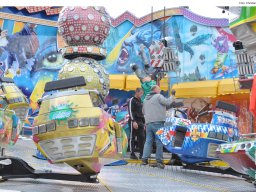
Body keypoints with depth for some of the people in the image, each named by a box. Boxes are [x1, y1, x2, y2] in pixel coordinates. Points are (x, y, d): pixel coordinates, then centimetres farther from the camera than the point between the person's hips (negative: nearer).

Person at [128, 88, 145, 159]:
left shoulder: (140, 101, 19)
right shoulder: (132, 100, -4)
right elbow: (130, 112, -13)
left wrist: (144, 122, 18)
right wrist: (134, 121, -22)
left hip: (140, 122, 7)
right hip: (133, 122, -7)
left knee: (142, 138, 2)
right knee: (132, 138, -3)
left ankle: (142, 154, 6)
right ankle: (132, 154, 1)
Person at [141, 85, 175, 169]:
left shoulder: (146, 99, 22)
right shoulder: (158, 96, -2)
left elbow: (144, 111, 27)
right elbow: (168, 103, -7)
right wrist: (172, 96, 7)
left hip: (148, 122, 7)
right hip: (158, 122, -7)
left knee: (148, 141, 8)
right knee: (159, 142, -5)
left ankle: (144, 159, 2)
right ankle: (159, 161, -6)